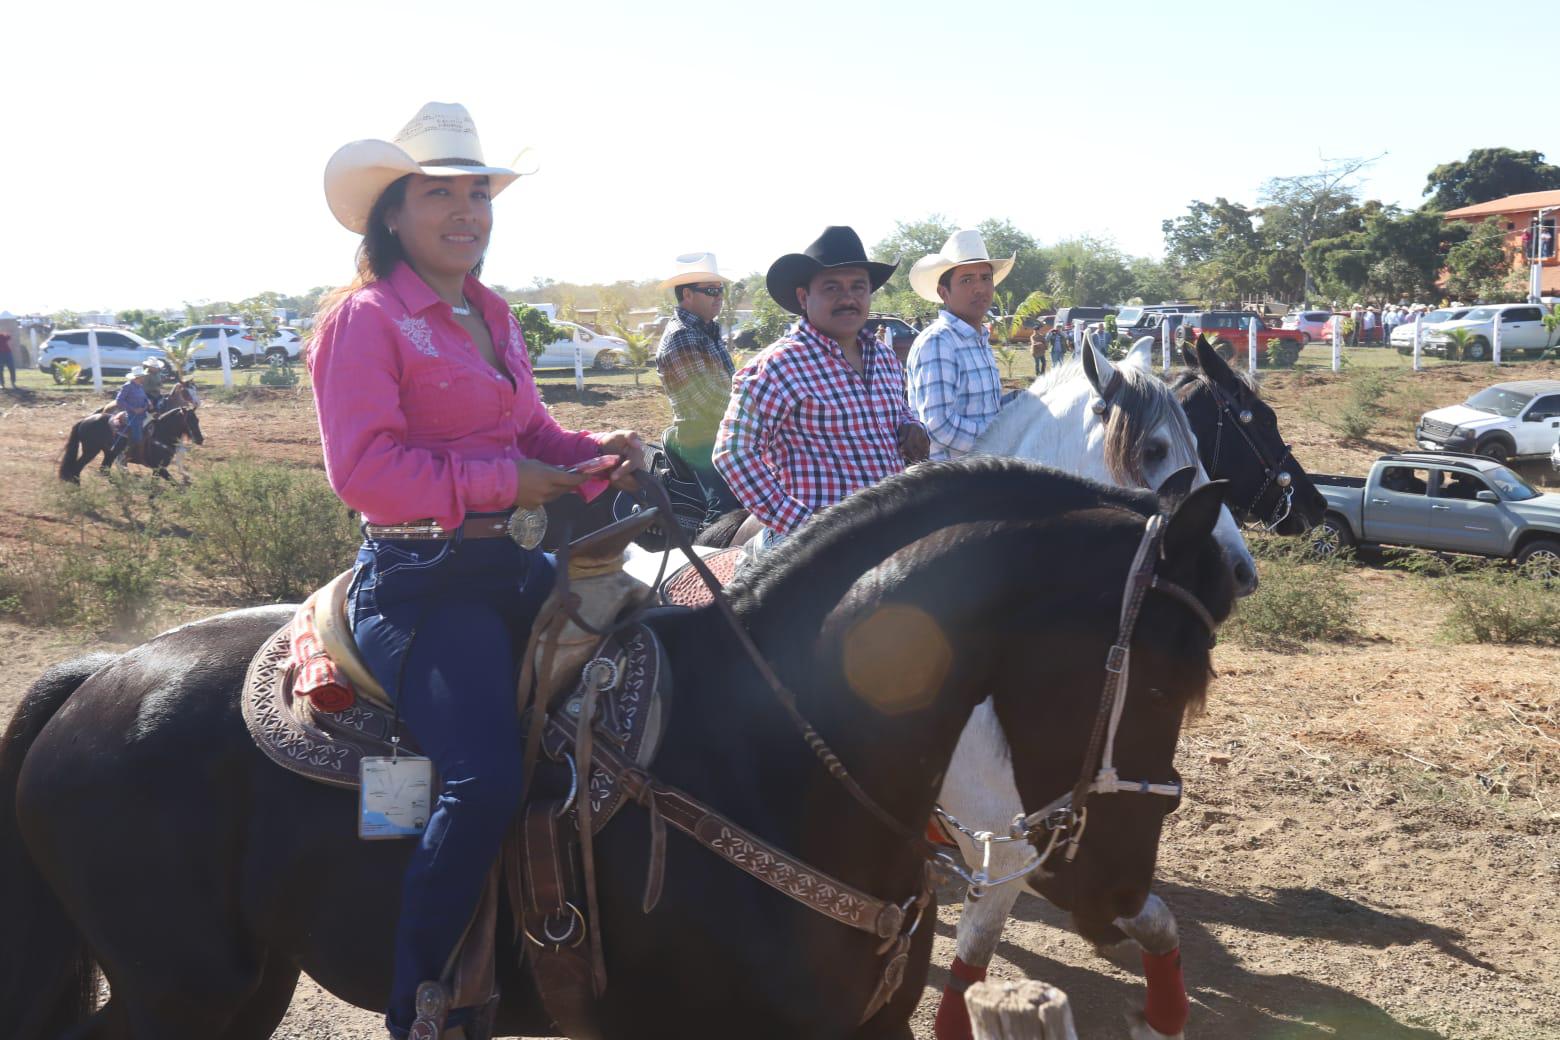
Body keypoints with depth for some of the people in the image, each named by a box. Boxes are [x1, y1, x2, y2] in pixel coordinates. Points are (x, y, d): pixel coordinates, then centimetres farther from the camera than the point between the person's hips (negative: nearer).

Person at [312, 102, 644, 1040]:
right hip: (421, 577, -8)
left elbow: (534, 435, 23)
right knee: (485, 780, -24)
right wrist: (505, 480, -19)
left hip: (513, 564, 9)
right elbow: (363, 467, -17)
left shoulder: (491, 317, 18)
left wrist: (599, 453, 3)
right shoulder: (367, 319, -6)